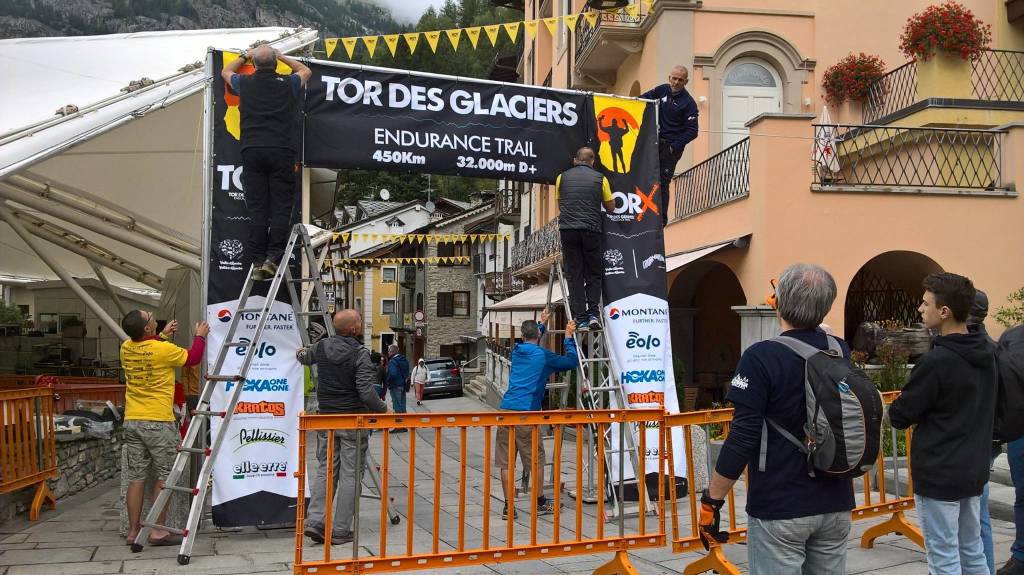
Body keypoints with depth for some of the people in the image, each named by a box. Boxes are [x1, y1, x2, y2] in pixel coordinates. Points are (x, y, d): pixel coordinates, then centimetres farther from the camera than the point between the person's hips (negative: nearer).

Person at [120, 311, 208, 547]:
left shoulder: (126, 348, 4)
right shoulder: (164, 349, -14)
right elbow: (192, 358, 2)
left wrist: (163, 336, 29)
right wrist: (200, 336, 16)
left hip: (132, 421, 6)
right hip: (158, 421, -6)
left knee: (136, 478, 9)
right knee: (164, 478, 3)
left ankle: (134, 531, 14)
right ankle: (158, 531, 5)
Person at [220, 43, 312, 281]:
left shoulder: (245, 83, 9)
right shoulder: (288, 83, 7)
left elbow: (226, 71, 33)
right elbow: (306, 71, 30)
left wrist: (245, 56, 47)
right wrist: (282, 57, 40)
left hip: (252, 151, 2)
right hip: (281, 151, -1)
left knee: (256, 208, 1)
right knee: (281, 206, -1)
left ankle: (257, 262, -1)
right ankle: (273, 258, -8)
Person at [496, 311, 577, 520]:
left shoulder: (516, 351, 16)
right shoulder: (543, 355, 1)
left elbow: (529, 343, 40)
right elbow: (571, 361, 9)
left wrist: (542, 323, 50)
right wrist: (569, 338, 18)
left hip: (506, 410, 5)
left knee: (506, 462, 5)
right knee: (535, 460, 10)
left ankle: (508, 507, 8)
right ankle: (541, 503, 21)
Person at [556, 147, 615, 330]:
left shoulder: (562, 177, 10)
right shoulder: (600, 178, 5)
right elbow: (610, 207, 13)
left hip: (568, 229, 1)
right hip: (592, 229, -1)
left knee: (574, 274, 3)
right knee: (594, 273, 11)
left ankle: (580, 318, -1)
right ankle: (593, 313, -2)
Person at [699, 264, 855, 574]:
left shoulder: (762, 357, -18)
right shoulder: (841, 352, -1)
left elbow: (743, 438, -19)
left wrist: (711, 500, -10)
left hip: (779, 509, -6)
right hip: (835, 505, 6)